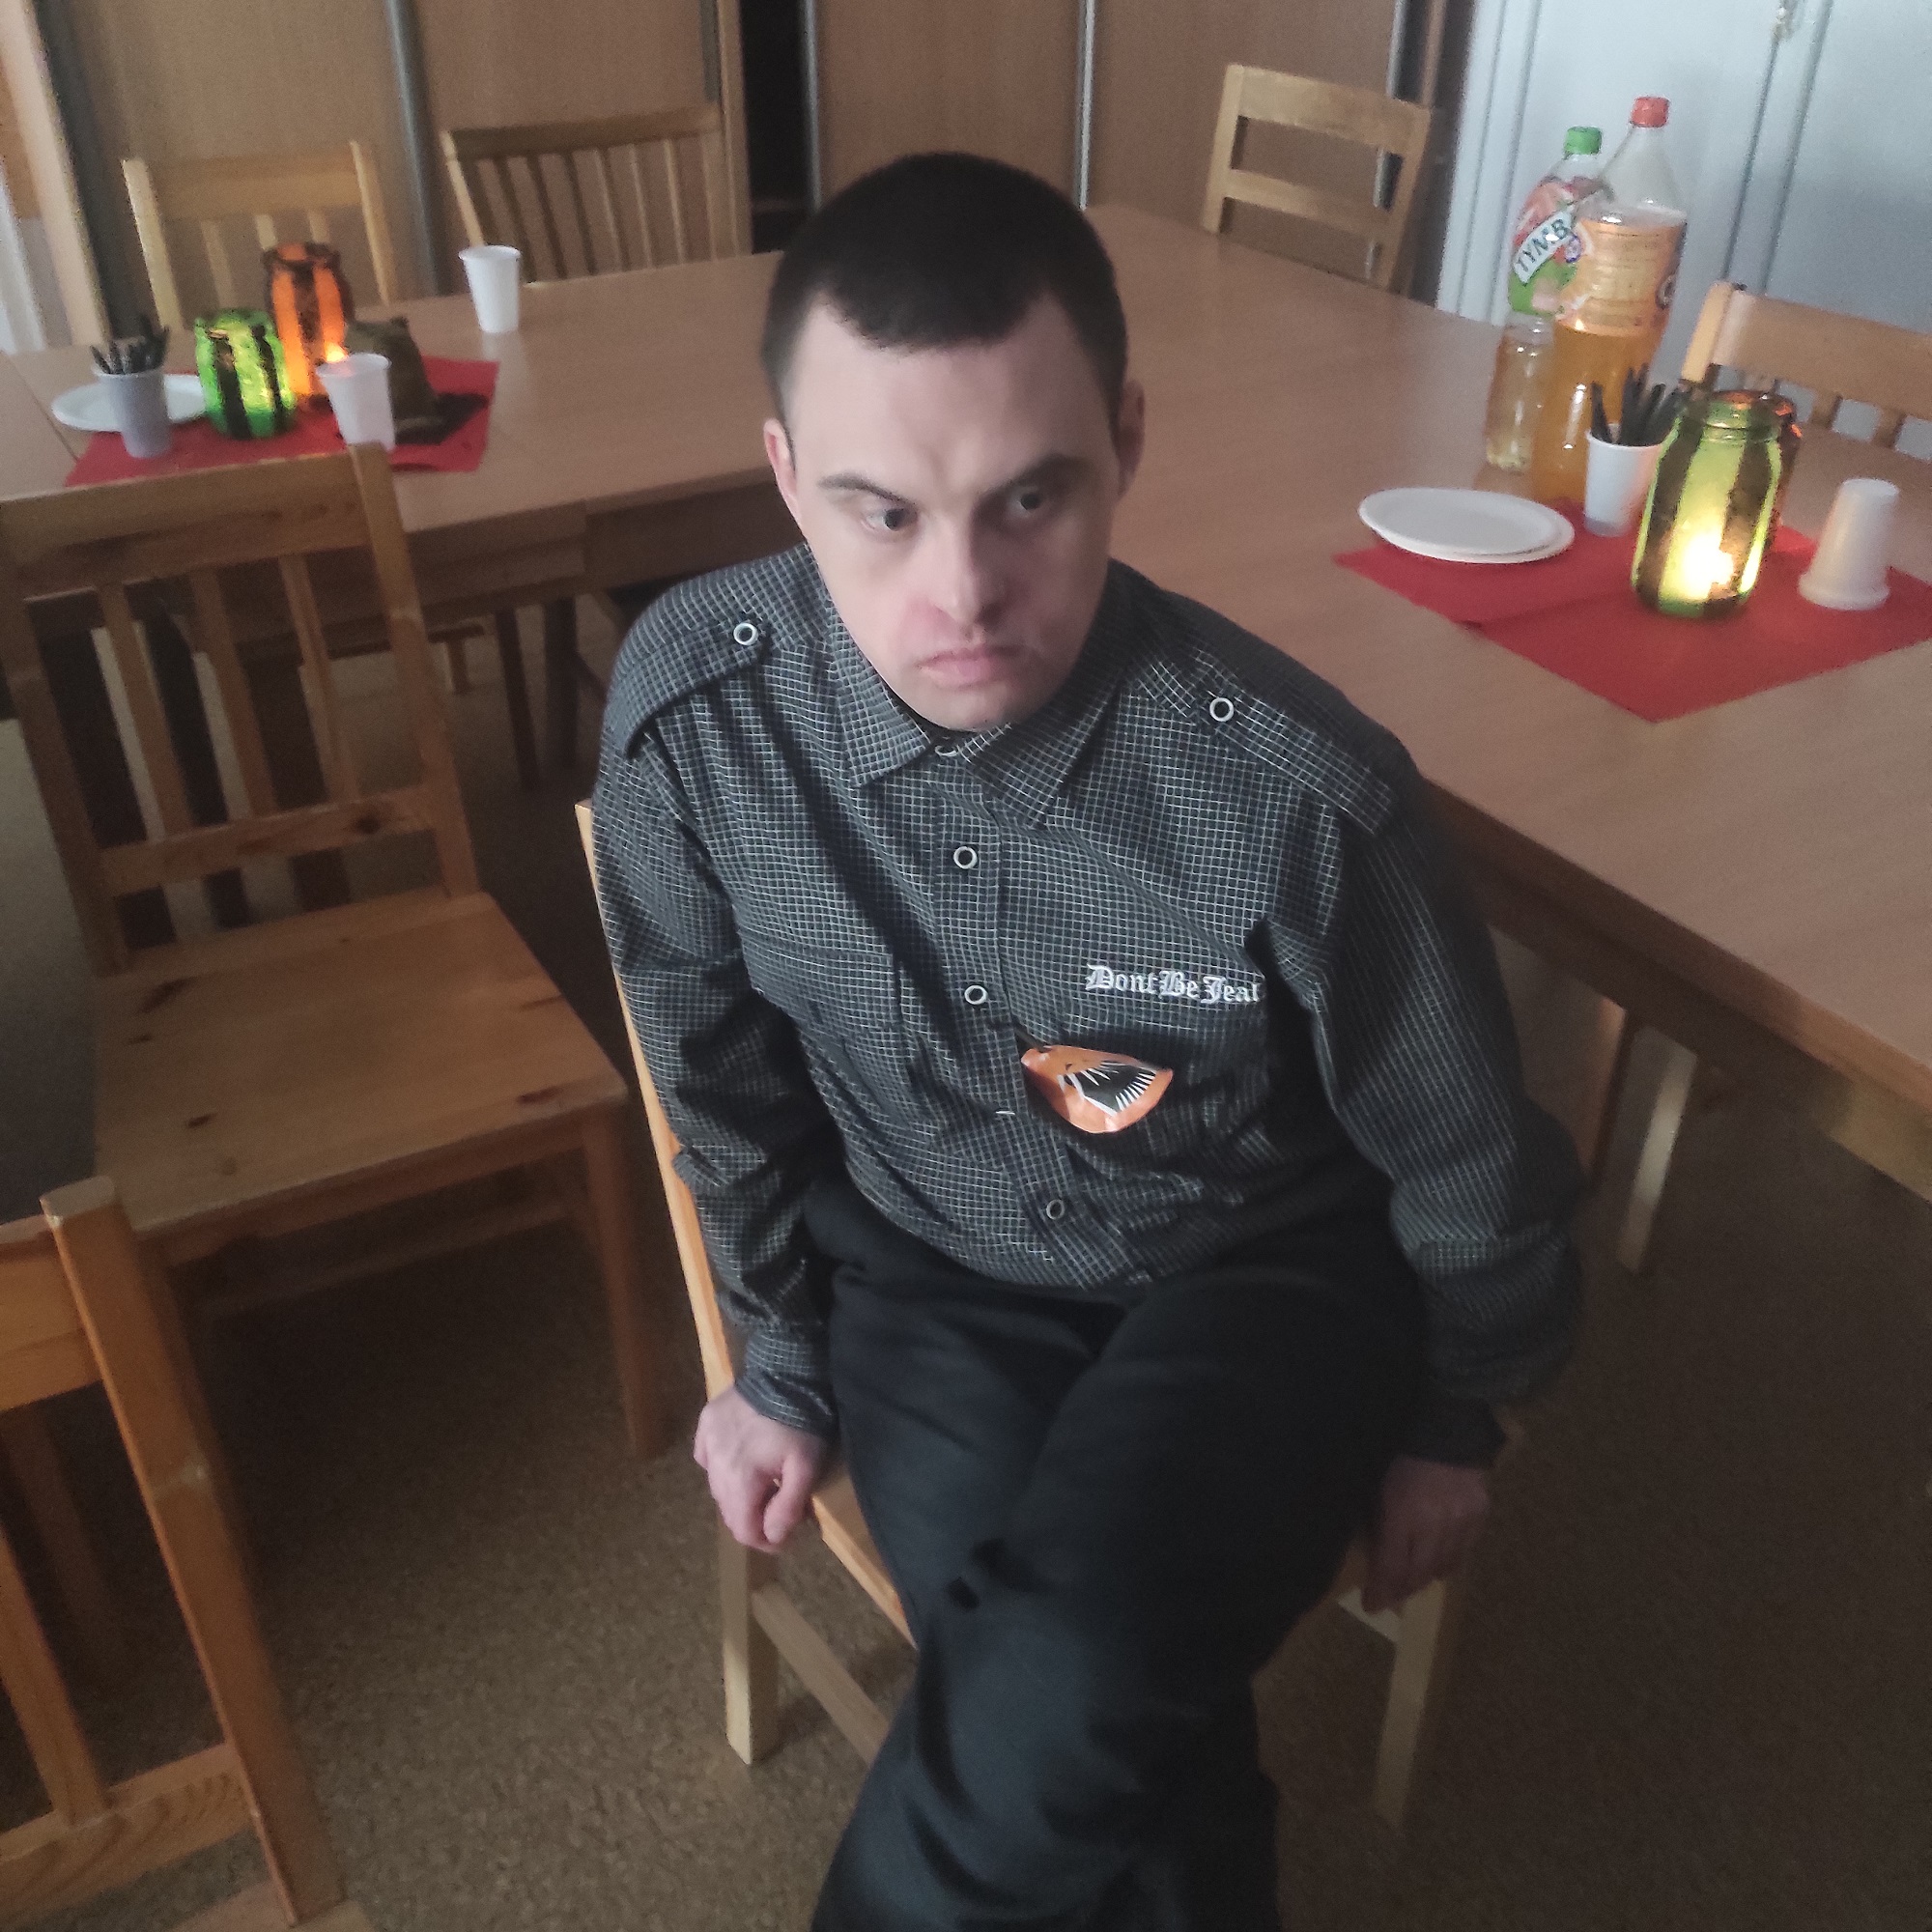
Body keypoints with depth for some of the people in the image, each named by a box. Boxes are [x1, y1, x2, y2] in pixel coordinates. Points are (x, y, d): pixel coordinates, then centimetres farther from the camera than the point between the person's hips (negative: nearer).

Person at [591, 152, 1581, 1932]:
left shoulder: (1296, 787, -28)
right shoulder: (689, 706, -21)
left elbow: (1465, 1155, -8)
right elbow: (720, 1072, -1)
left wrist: (1456, 1424, 7)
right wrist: (780, 1361, 9)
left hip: (1255, 1269, -1)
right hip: (928, 1264, 2)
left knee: (1070, 1697, -27)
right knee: (1094, 1753, -19)